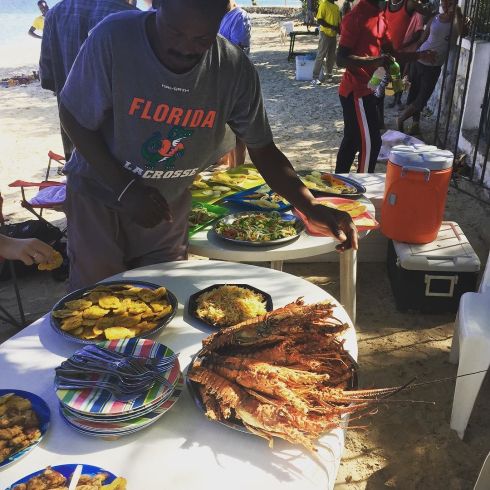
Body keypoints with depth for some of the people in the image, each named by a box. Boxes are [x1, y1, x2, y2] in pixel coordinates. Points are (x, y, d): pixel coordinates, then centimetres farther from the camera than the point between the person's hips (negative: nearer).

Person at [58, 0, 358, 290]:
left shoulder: (235, 69, -19)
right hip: (100, 193, -1)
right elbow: (74, 118, -14)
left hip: (169, 203, 2)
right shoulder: (114, 38, -26)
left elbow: (262, 148, -10)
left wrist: (312, 208, -23)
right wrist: (126, 188, -23)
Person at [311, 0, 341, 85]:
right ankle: (315, 78, -7)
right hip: (325, 34, -7)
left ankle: (329, 75, 18)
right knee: (320, 56, -8)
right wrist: (331, 27, -20)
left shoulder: (336, 7, 13)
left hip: (333, 35, 7)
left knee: (331, 57, 9)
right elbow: (319, 20, -15)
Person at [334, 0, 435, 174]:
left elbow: (391, 53, 16)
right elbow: (341, 59, -22)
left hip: (365, 89, 9)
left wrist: (420, 55, 3)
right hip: (356, 91, -9)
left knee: (352, 140, 15)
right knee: (371, 143, -7)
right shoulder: (356, 17, -16)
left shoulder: (380, 18, 12)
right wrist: (374, 61, -34)